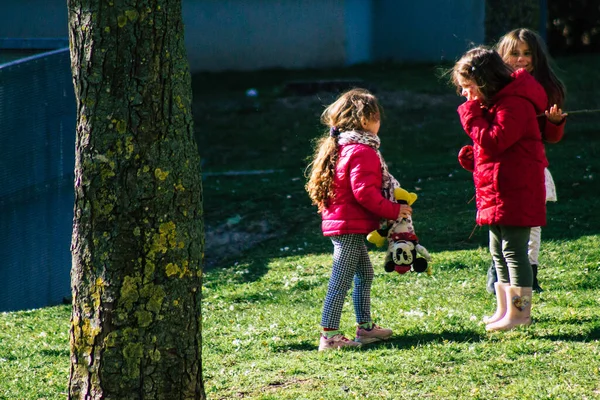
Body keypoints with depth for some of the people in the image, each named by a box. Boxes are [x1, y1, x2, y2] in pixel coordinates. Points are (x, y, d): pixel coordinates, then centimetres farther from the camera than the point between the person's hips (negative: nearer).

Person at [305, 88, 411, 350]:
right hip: (350, 228, -11)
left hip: (342, 225, 11)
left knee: (364, 274, 21)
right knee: (341, 283, -8)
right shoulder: (362, 152, -17)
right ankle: (329, 336, -7)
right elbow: (364, 191, -24)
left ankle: (365, 327, 29)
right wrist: (393, 210, -15)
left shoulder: (339, 147, 15)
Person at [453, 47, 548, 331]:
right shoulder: (495, 103, 17)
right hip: (496, 190, 11)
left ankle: (519, 312, -4)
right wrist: (472, 156, 7)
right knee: (498, 252, 15)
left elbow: (494, 141, -26)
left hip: (514, 191, -11)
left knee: (513, 250, -8)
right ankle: (504, 310, 23)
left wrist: (471, 115, -17)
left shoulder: (513, 104, -18)